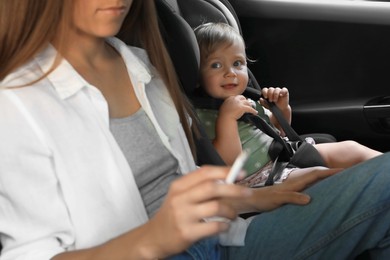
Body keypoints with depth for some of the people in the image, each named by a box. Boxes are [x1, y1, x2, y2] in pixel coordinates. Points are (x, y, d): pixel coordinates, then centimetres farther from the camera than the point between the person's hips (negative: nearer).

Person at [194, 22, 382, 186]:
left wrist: (282, 110, 6)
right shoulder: (202, 117, -12)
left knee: (351, 149, 0)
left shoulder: (245, 102, 13)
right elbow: (226, 165, -22)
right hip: (261, 176, -9)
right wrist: (227, 117, -31)